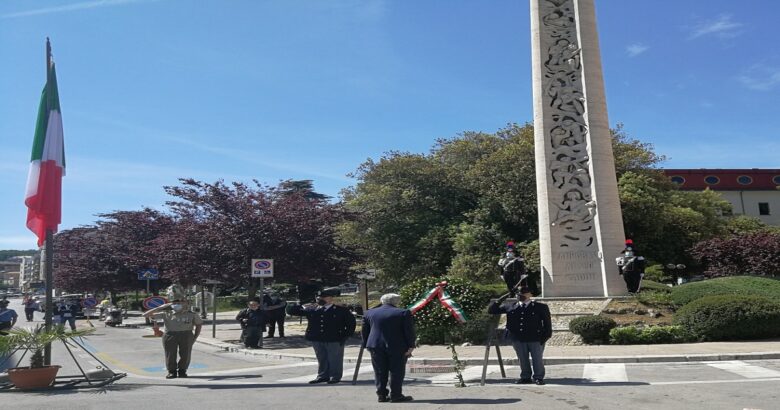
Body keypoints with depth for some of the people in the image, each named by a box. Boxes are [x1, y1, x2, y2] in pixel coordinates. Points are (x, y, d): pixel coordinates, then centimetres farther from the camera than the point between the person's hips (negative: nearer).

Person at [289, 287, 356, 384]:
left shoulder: (341, 310, -6)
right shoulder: (312, 309, 3)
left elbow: (351, 323, -1)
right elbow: (292, 311, 7)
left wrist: (345, 336, -5)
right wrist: (302, 306, -8)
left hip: (335, 340, -4)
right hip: (317, 340, 4)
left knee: (335, 360, 6)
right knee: (321, 359, 14)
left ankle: (335, 377, 20)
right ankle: (323, 376, 27)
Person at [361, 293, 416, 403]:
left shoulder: (369, 313, 8)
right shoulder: (403, 313, -3)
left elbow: (364, 332, 11)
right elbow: (409, 331, -6)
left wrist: (367, 345, 16)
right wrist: (410, 346, -2)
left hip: (376, 347, 3)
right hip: (397, 347, -3)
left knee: (380, 372, 10)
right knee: (397, 372, 5)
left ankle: (381, 395, 11)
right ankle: (396, 395, 5)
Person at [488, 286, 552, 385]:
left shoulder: (540, 307, 2)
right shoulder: (510, 307, 6)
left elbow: (547, 323, 3)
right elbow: (491, 310, 8)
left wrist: (545, 337, -6)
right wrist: (500, 300, -5)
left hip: (535, 339, -2)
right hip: (518, 339, 2)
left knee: (537, 359, 5)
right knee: (522, 360, 10)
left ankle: (538, 377, 22)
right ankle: (525, 377, 25)